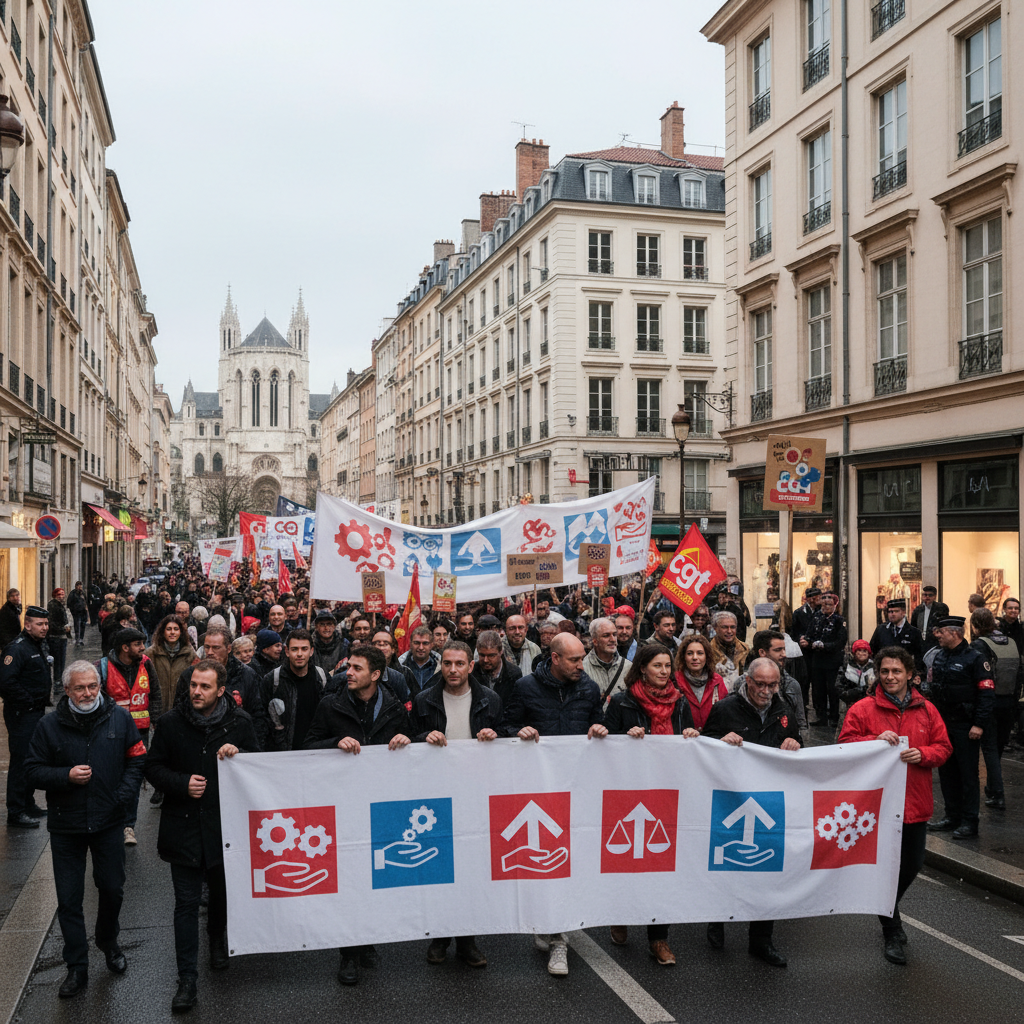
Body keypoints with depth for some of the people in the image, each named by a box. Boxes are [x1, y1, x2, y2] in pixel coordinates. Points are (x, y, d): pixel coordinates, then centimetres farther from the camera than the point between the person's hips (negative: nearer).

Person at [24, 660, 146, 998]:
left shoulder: (120, 719, -3)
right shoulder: (49, 726, -6)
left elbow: (137, 759, 3)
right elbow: (33, 771, -3)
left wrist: (123, 794, -10)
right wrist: (66, 776, -19)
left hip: (109, 822, 1)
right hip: (65, 826, -1)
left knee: (112, 889, 14)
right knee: (69, 899, 5)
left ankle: (108, 942, 40)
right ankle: (77, 968, 18)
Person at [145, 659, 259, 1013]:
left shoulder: (240, 722, -5)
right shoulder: (172, 721, -5)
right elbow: (153, 767, 3)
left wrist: (238, 755, -19)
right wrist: (182, 783, -15)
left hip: (225, 824, 1)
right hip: (183, 826, -1)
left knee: (222, 891, 20)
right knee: (186, 903, 0)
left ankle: (218, 940, 49)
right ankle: (187, 980, 8)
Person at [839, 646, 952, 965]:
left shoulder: (926, 710, 4)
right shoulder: (863, 709, -6)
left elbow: (944, 747, 6)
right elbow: (845, 745, -8)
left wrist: (922, 754, -14)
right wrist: (875, 740, -23)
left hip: (915, 804, 4)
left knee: (912, 864, 15)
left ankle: (889, 909, 44)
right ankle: (891, 933, 19)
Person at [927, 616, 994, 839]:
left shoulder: (975, 658, -11)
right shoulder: (939, 657, 11)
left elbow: (986, 693, -15)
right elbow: (933, 688, 18)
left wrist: (979, 724, -19)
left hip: (965, 727, -7)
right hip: (942, 724, 7)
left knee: (968, 774, 0)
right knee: (947, 772, 12)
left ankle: (969, 821, 7)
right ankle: (952, 816, 23)